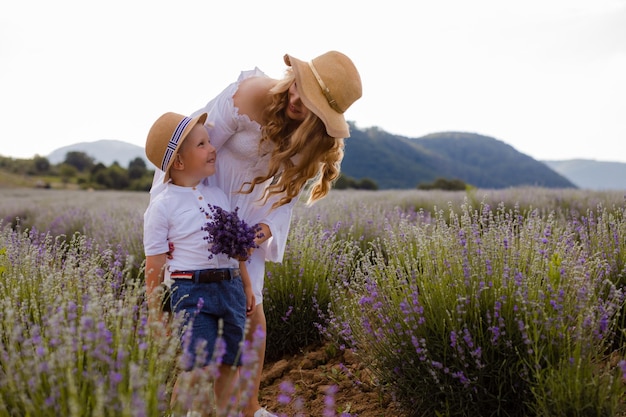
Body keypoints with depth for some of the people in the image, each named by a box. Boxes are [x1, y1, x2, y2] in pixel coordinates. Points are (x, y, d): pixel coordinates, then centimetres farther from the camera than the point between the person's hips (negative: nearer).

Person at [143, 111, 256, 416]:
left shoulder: (218, 195, 12)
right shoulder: (162, 207, -7)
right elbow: (154, 268, -6)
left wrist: (246, 285, 21)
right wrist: (155, 318, -5)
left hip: (231, 287, 6)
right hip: (192, 290, -6)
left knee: (230, 366, 8)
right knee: (198, 368, -10)